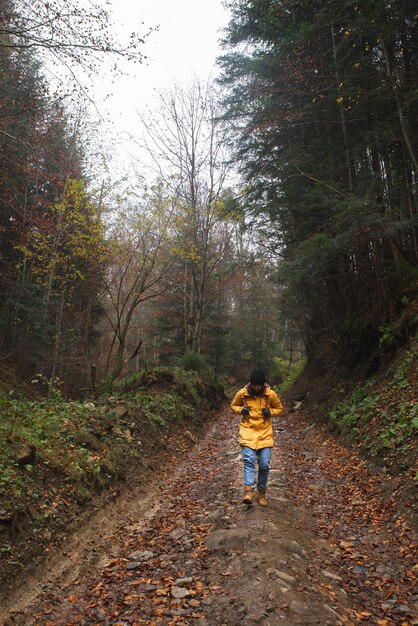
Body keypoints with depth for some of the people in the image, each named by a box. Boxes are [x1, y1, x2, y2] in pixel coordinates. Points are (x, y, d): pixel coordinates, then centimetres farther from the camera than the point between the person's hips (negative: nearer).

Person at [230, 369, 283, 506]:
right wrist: (241, 410, -11)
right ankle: (248, 490, -19)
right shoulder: (242, 393, -7)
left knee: (264, 465, 0)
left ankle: (261, 492, 19)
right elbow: (233, 405, 11)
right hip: (247, 431, 0)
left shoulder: (271, 394, -7)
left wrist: (270, 412, -12)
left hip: (265, 432, 1)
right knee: (249, 460, -17)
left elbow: (279, 408, 9)